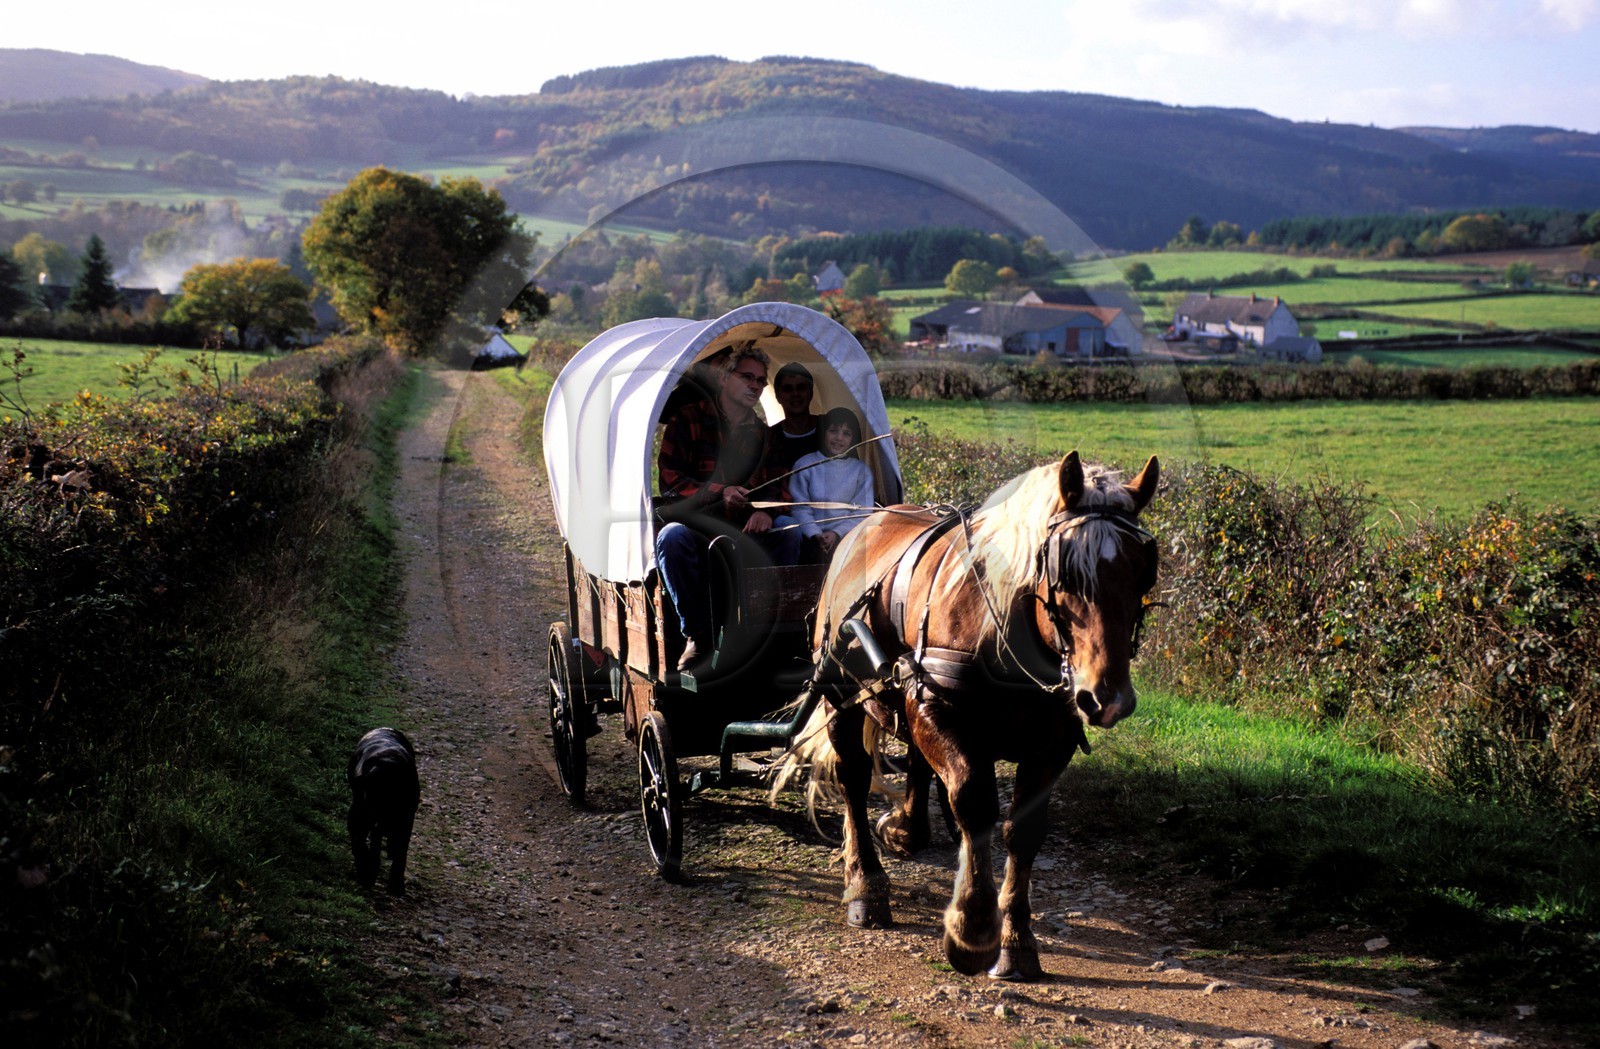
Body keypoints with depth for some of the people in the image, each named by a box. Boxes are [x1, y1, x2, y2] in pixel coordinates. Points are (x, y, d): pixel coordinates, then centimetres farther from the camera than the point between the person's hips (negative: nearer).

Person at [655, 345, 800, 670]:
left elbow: (778, 486, 12)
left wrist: (766, 510, -15)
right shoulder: (687, 419, 3)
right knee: (671, 536, -37)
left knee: (788, 530, -25)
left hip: (743, 531, 3)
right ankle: (697, 636, -29)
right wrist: (718, 493, -22)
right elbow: (669, 480, -5)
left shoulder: (762, 434, 16)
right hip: (694, 526, -3)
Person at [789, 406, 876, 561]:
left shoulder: (862, 471, 12)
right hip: (813, 541, -2)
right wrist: (816, 535, -16)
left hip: (847, 535, 2)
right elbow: (800, 508, 2)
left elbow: (862, 513, 5)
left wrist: (837, 533, -13)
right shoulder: (805, 465, 9)